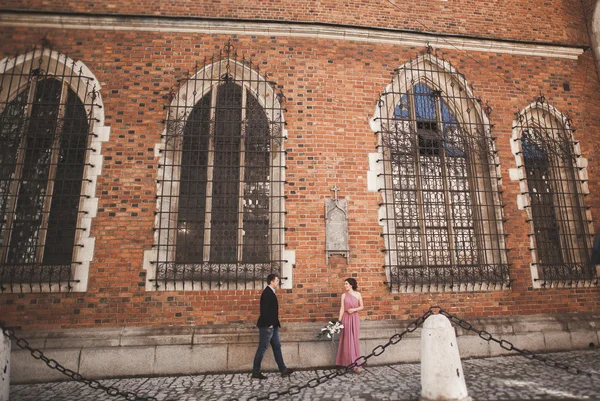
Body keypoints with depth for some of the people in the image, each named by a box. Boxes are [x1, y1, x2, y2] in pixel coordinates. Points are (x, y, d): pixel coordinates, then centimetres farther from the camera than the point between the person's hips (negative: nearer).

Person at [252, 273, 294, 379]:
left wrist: (274, 324, 13)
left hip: (272, 326, 10)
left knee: (277, 347, 13)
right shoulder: (267, 292, -18)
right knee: (262, 349, 0)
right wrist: (268, 324, -19)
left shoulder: (270, 292, 12)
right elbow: (264, 310, -23)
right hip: (267, 326, -10)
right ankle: (256, 372, 12)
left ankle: (283, 370, 20)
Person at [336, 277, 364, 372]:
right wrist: (339, 320, -8)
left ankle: (354, 363, 10)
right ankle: (349, 362, 5)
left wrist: (354, 309, -12)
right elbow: (342, 308, -1)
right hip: (346, 318, 0)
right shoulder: (344, 295, 2)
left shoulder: (358, 294, 2)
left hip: (354, 318, 0)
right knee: (347, 340, -1)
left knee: (354, 340, 3)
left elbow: (362, 307, 5)